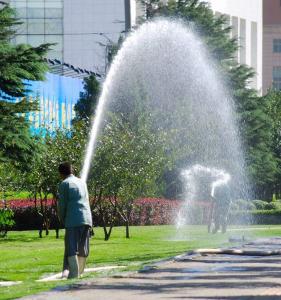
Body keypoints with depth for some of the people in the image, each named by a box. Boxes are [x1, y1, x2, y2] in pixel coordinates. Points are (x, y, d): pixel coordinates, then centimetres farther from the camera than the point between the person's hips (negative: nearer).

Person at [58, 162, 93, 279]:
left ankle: (74, 275, -16)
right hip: (87, 219, 6)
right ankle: (80, 272, 15)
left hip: (73, 221, -6)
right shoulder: (82, 183, 21)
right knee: (83, 250, 11)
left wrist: (63, 220, 13)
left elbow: (62, 205, -1)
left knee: (71, 249, -7)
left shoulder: (64, 184, 2)